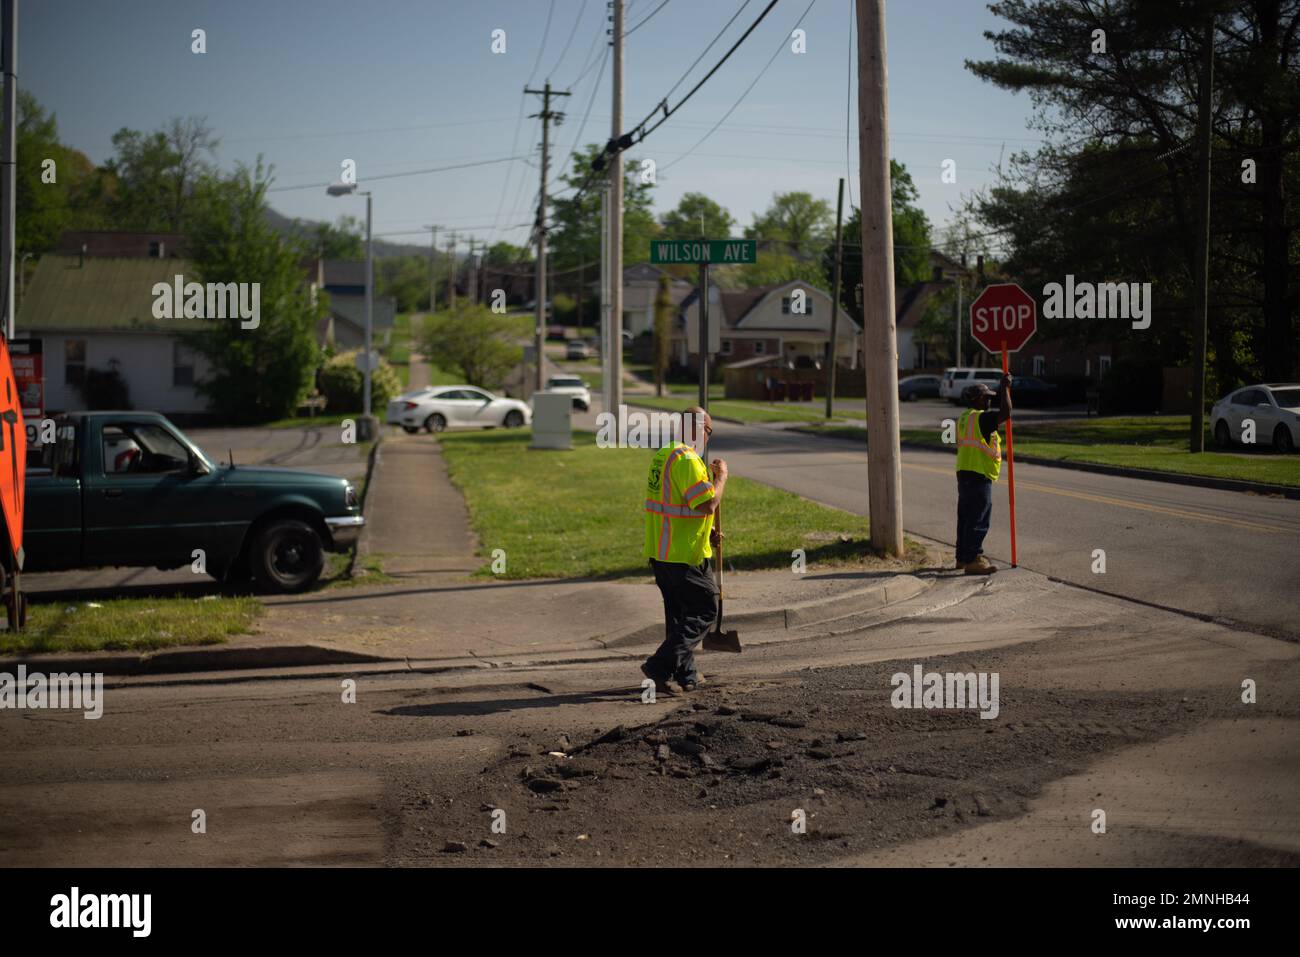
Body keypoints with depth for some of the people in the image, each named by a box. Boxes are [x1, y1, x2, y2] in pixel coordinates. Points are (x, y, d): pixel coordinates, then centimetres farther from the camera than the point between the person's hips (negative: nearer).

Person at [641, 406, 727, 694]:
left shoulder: (662, 455, 14)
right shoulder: (687, 459, -18)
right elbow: (708, 504, -23)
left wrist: (707, 531, 17)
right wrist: (721, 476, -7)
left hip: (658, 552, 10)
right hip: (684, 554, -10)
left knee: (678, 612, 17)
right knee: (703, 611, 0)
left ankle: (686, 674, 24)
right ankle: (660, 666, -7)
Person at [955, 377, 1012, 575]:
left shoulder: (963, 418, 16)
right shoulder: (981, 418, -14)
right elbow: (1006, 413, -26)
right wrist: (1005, 388, -15)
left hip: (964, 473, 10)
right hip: (979, 475, -10)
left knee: (966, 517, 15)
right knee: (978, 519, -7)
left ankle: (963, 557, 22)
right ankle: (973, 560, -8)